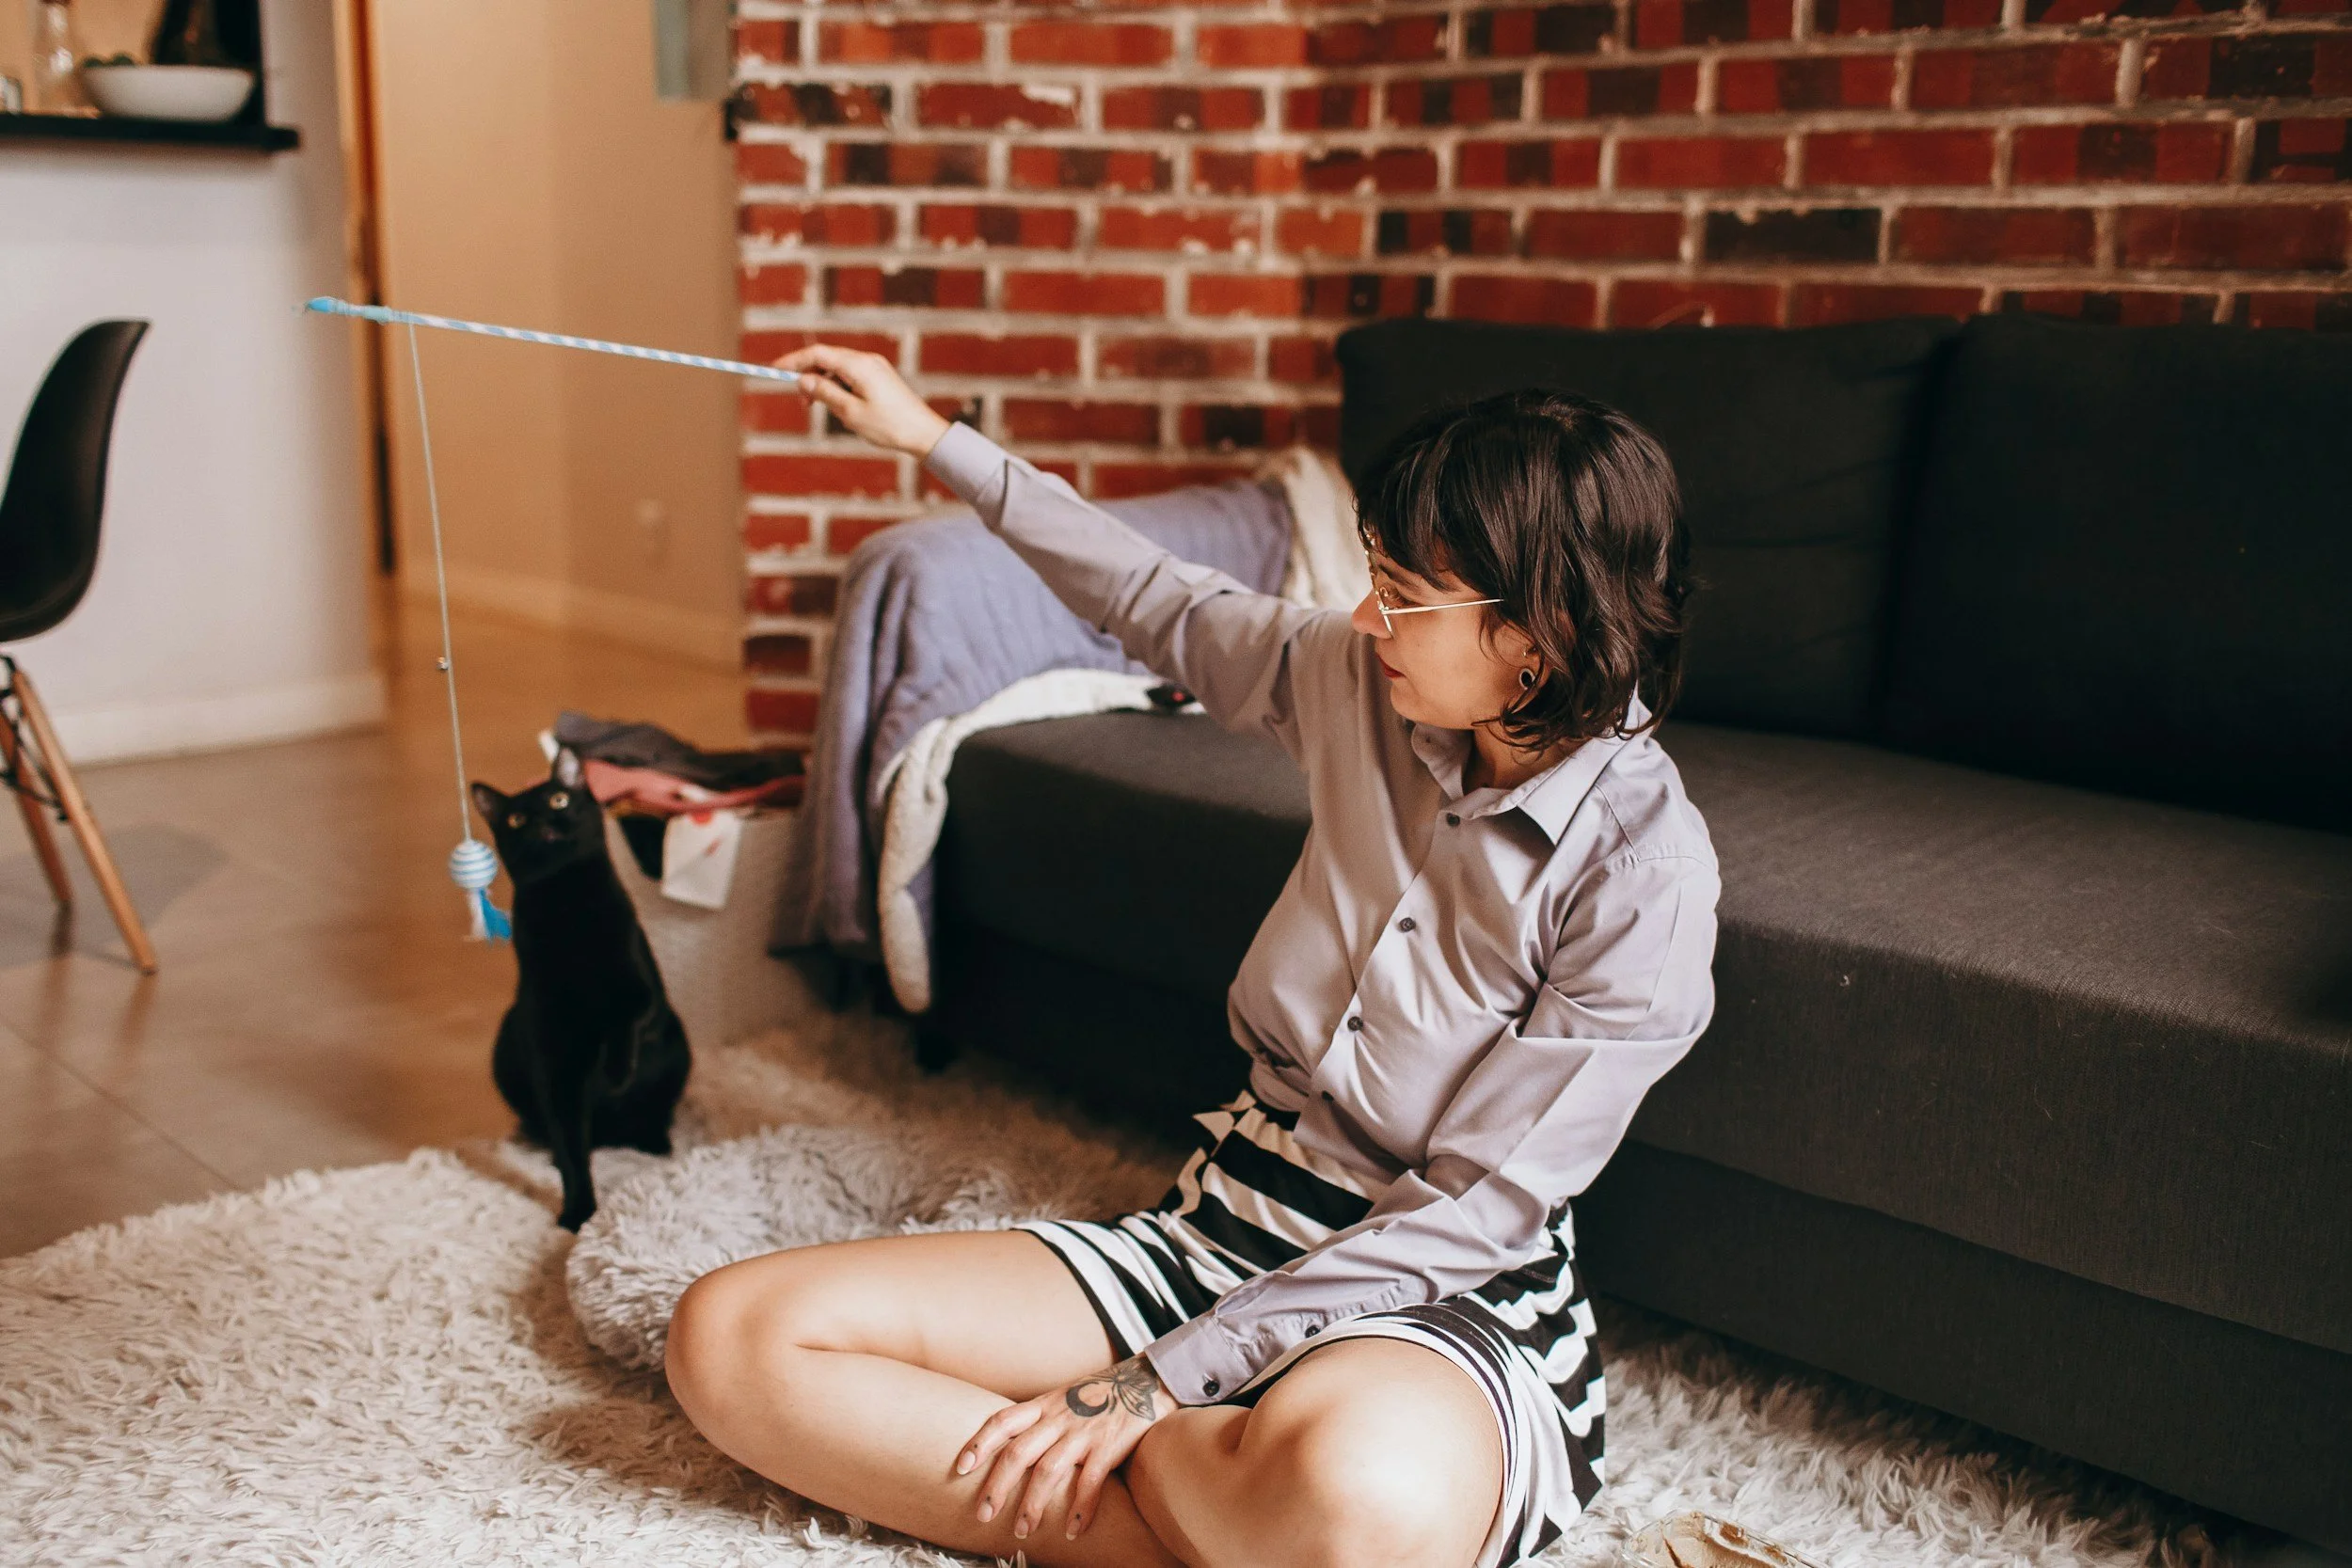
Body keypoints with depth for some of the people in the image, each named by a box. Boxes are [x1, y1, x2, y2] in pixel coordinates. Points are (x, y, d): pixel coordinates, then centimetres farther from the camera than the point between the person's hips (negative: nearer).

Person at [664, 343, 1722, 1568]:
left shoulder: (1645, 869, -16)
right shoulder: (1359, 686, 1)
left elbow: (1477, 1212, -17)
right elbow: (1155, 603, 19)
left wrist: (1157, 1381, -18)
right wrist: (929, 437, 22)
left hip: (1448, 1296, -6)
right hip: (1224, 1226, 7)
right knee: (732, 1337, -12)